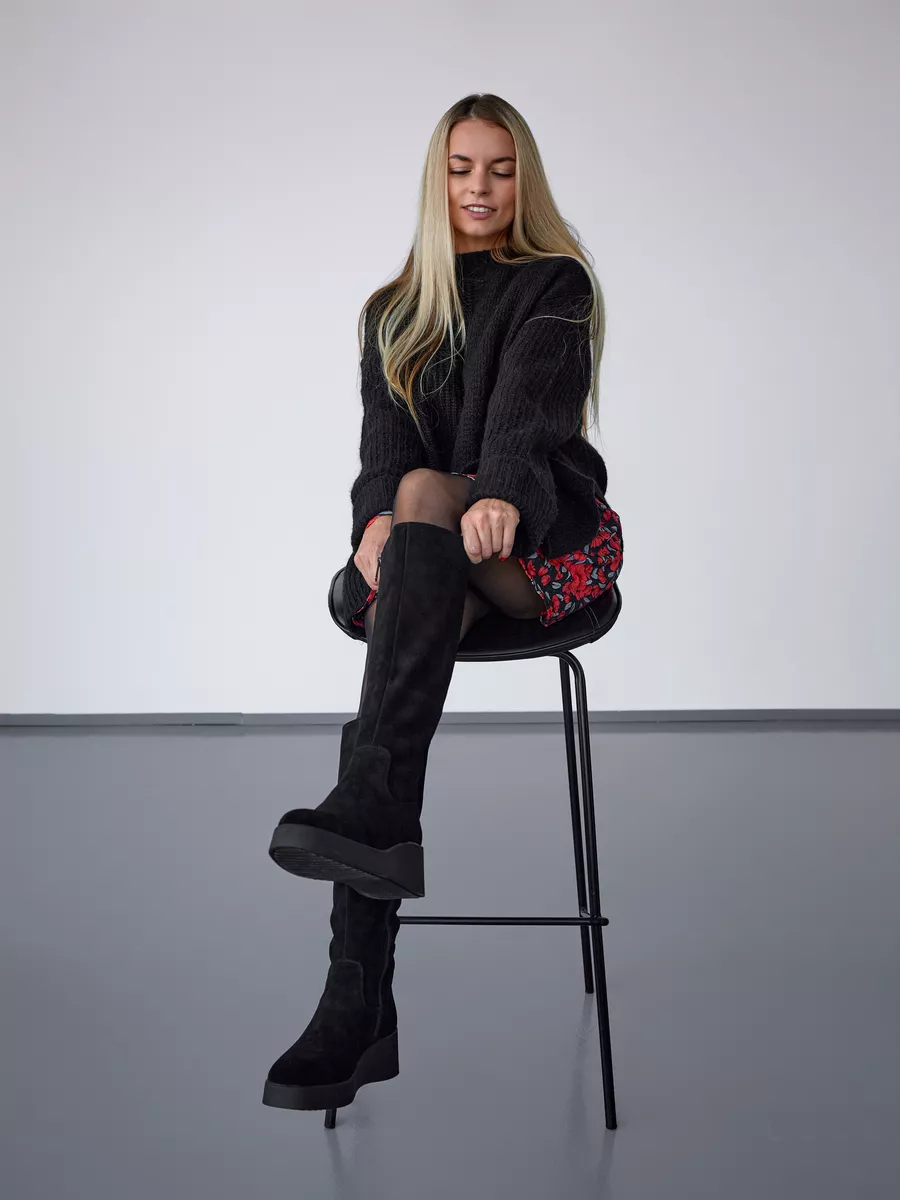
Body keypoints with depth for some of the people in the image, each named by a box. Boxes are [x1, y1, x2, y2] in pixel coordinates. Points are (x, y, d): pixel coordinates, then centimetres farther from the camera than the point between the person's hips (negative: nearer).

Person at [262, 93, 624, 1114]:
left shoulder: (556, 286, 6)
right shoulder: (396, 312, 19)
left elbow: (531, 405, -15)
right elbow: (383, 433, 1)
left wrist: (499, 496, -37)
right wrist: (377, 520, -22)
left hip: (544, 537, -2)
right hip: (434, 561, 2)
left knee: (426, 489, -34)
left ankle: (369, 807, -50)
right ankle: (360, 1012, -38)